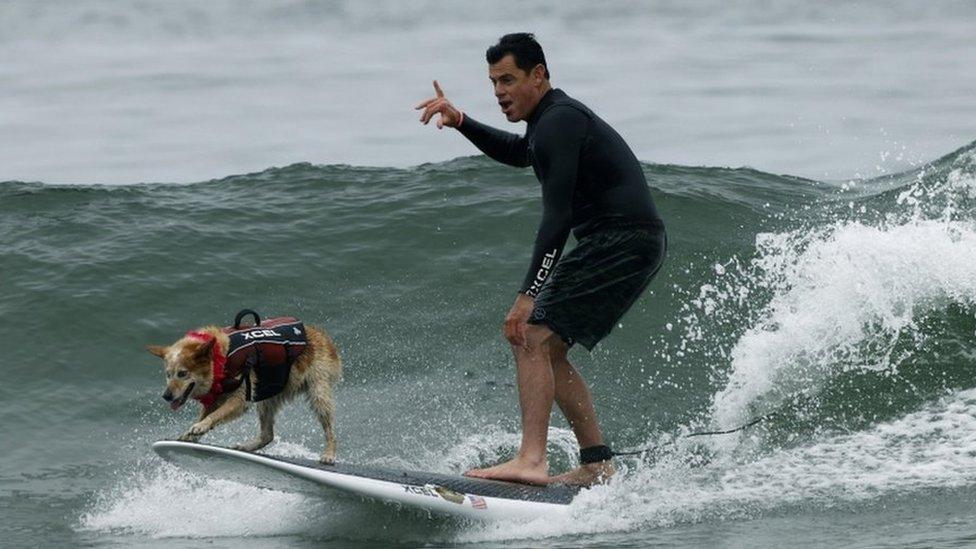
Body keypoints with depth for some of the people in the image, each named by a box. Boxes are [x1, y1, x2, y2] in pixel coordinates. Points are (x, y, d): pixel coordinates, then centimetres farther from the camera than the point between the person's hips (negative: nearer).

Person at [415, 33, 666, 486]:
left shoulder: (558, 122, -14)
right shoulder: (556, 117, 19)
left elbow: (557, 217, -23)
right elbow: (517, 152, 43)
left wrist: (528, 295, -27)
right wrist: (461, 123, 27)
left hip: (624, 242, -11)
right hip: (629, 245, 11)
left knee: (531, 336, -17)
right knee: (547, 350, 14)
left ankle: (531, 461, -28)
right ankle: (597, 465, 13)